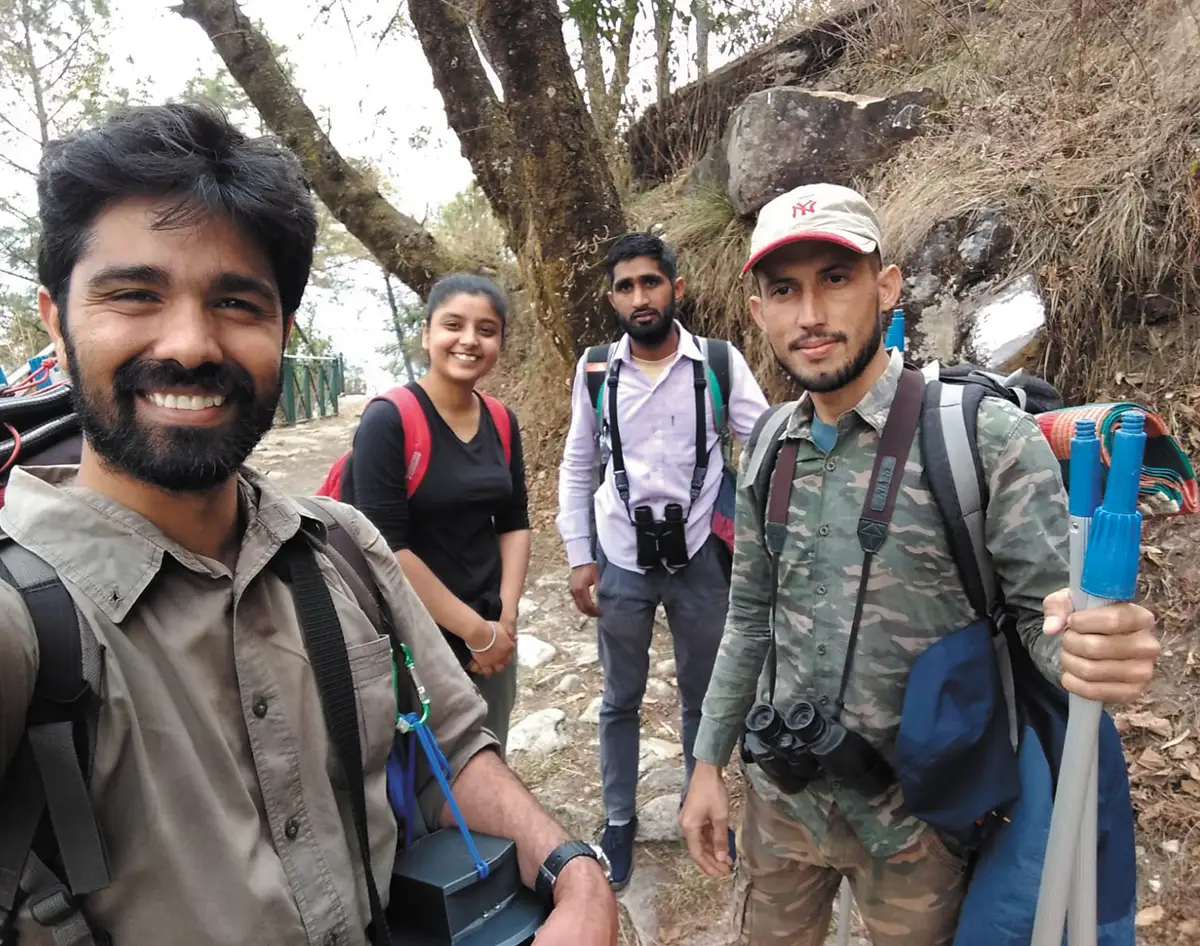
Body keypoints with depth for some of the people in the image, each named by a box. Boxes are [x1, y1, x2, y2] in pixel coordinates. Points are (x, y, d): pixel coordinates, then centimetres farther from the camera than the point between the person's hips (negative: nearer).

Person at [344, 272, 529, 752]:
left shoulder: (502, 422, 3)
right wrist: (475, 630, -16)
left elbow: (514, 522, 9)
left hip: (493, 637, 6)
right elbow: (386, 547, -20)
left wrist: (506, 616, -4)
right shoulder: (389, 420, -16)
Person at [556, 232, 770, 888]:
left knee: (703, 694, 18)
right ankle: (618, 820, 37)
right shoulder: (595, 370, -4)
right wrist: (579, 557, 1)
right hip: (621, 561, 1)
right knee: (621, 701, 16)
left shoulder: (721, 364, -8)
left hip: (699, 557, 0)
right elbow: (576, 469, 4)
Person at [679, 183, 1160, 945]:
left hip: (915, 811, -3)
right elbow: (749, 618, 6)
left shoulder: (989, 437, -17)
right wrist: (709, 761, 7)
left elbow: (1048, 612, -13)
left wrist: (1096, 647, -36)